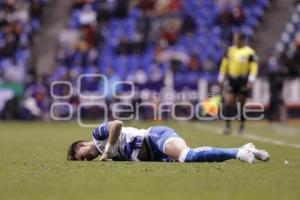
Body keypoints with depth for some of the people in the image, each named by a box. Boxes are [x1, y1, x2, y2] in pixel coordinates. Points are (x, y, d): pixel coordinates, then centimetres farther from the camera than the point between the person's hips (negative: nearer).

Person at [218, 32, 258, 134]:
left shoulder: (249, 52, -6)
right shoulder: (230, 50, 5)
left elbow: (254, 67, -6)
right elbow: (224, 65, 12)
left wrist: (250, 81, -14)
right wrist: (221, 79, 11)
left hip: (243, 81, -2)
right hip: (231, 80, 2)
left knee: (242, 104, 8)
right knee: (228, 102, -10)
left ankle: (242, 125, 24)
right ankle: (228, 125, -5)